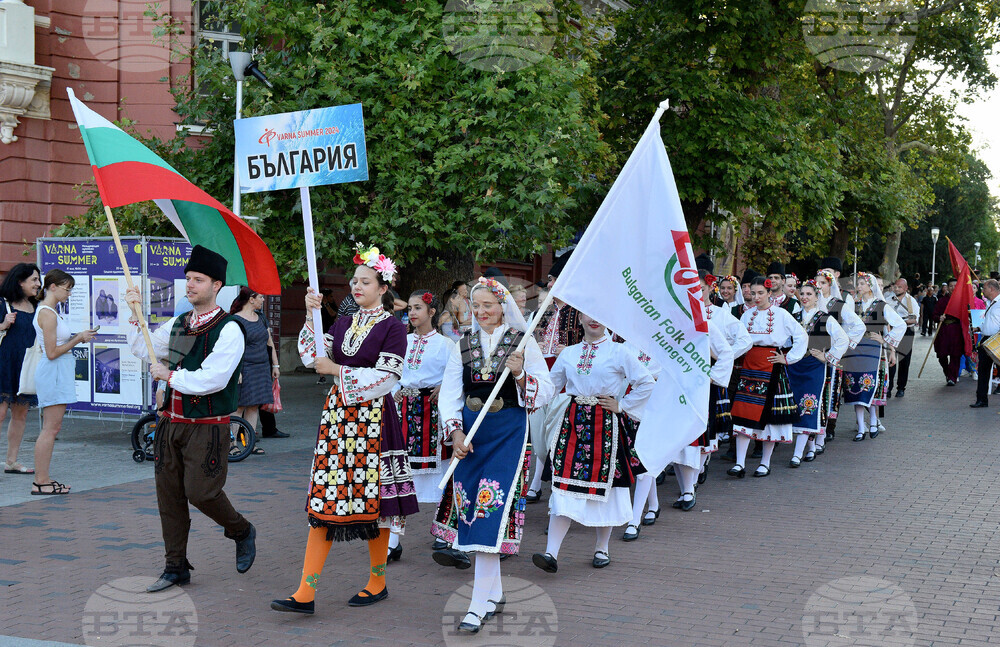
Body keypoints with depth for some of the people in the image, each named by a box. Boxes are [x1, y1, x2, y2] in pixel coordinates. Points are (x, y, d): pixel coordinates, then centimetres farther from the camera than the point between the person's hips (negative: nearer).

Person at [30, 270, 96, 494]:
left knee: (52, 428, 11)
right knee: (51, 428, -7)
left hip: (58, 373, 10)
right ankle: (41, 482, -3)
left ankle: (43, 478, 14)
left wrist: (76, 337, 9)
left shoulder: (49, 311, 16)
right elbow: (52, 353, -19)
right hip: (53, 372, -10)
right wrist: (78, 339, -12)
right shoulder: (48, 313, -15)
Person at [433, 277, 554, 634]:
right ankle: (495, 594, 20)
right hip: (470, 433, 4)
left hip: (508, 432, -4)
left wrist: (520, 375, -19)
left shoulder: (523, 342, 0)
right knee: (473, 510, 5)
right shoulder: (463, 345, 9)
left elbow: (545, 392, -1)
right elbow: (449, 393, 8)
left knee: (492, 512, -12)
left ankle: (479, 605, -11)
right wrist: (455, 430, -6)